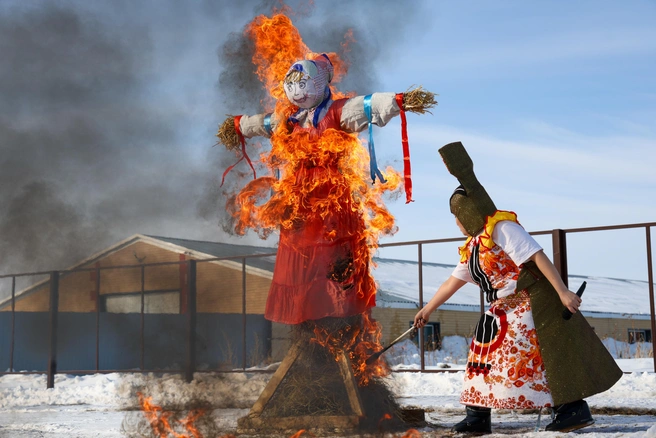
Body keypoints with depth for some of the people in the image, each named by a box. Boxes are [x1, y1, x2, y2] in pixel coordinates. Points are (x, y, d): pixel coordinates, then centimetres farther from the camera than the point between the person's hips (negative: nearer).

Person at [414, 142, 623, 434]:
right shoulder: (472, 247, 14)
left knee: (543, 354, -11)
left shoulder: (501, 229, -15)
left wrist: (562, 292, -25)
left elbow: (538, 256, -20)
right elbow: (453, 282, 24)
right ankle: (477, 417, 17)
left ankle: (574, 410, -4)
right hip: (504, 310, 10)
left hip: (531, 301, -10)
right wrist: (428, 309, 29)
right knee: (485, 351, 10)